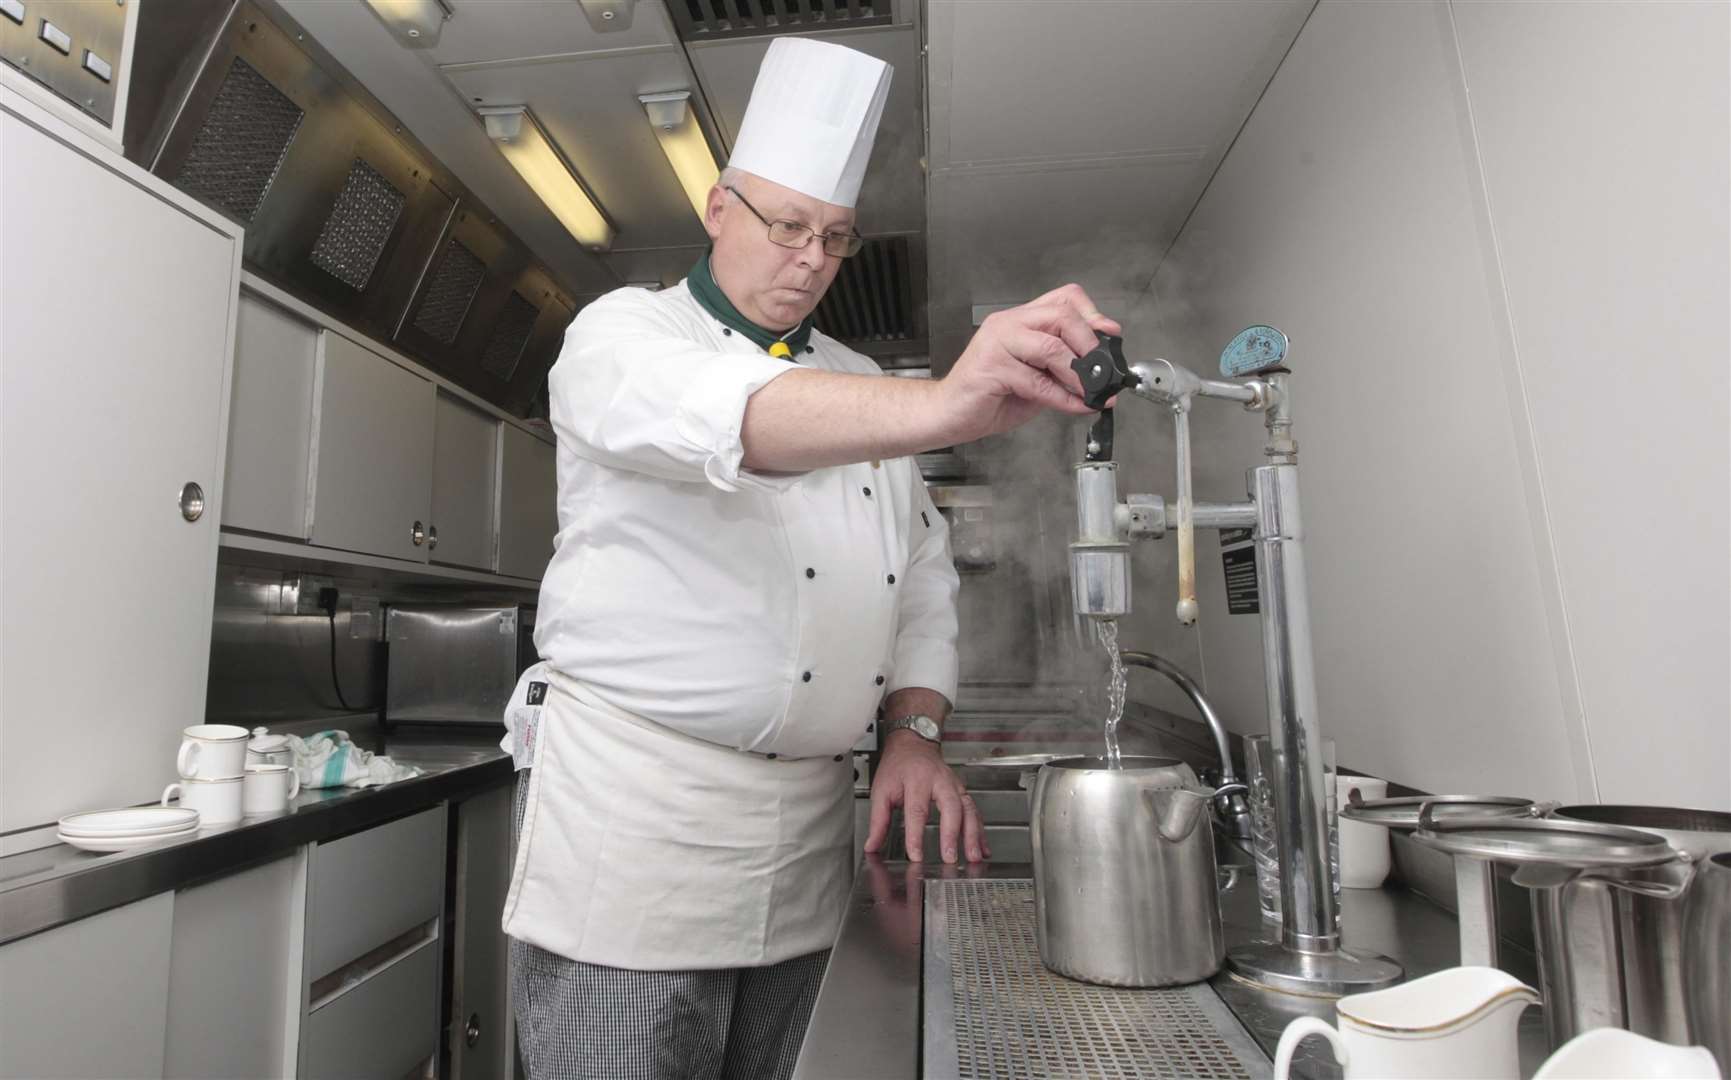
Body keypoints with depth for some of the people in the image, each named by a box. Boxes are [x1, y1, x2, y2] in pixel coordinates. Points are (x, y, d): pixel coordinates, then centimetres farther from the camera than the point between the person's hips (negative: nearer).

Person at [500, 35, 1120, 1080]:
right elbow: (717, 414, -25)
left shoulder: (859, 383, 16)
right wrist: (947, 405, -40)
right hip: (632, 800, -4)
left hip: (810, 827, 5)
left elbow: (925, 574, 13)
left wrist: (914, 732, -1)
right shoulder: (624, 331, 0)